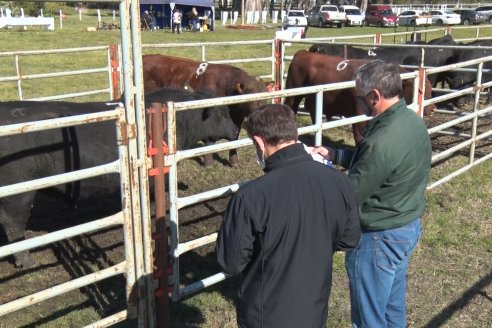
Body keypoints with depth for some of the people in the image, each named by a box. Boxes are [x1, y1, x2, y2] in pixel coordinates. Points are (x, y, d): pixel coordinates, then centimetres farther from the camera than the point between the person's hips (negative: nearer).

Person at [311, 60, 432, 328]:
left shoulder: (383, 140, -31)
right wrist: (335, 155, 7)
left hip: (380, 237, -9)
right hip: (409, 225, 9)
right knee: (394, 306, 26)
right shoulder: (413, 121, -2)